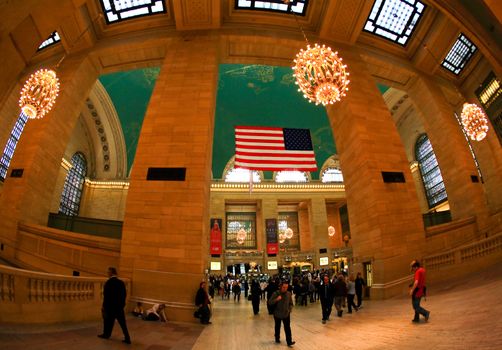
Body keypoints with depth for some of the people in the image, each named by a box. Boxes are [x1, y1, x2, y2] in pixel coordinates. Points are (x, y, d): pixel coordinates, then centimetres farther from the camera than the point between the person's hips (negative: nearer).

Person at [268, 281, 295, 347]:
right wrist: (276, 299, -30)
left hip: (286, 314, 1)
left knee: (287, 328, -3)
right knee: (277, 327, 16)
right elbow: (270, 302, -15)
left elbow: (291, 303, 9)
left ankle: (289, 342, 4)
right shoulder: (276, 293, -15)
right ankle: (277, 338, 36)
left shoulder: (289, 294, -5)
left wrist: (290, 309, -7)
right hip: (277, 314, -1)